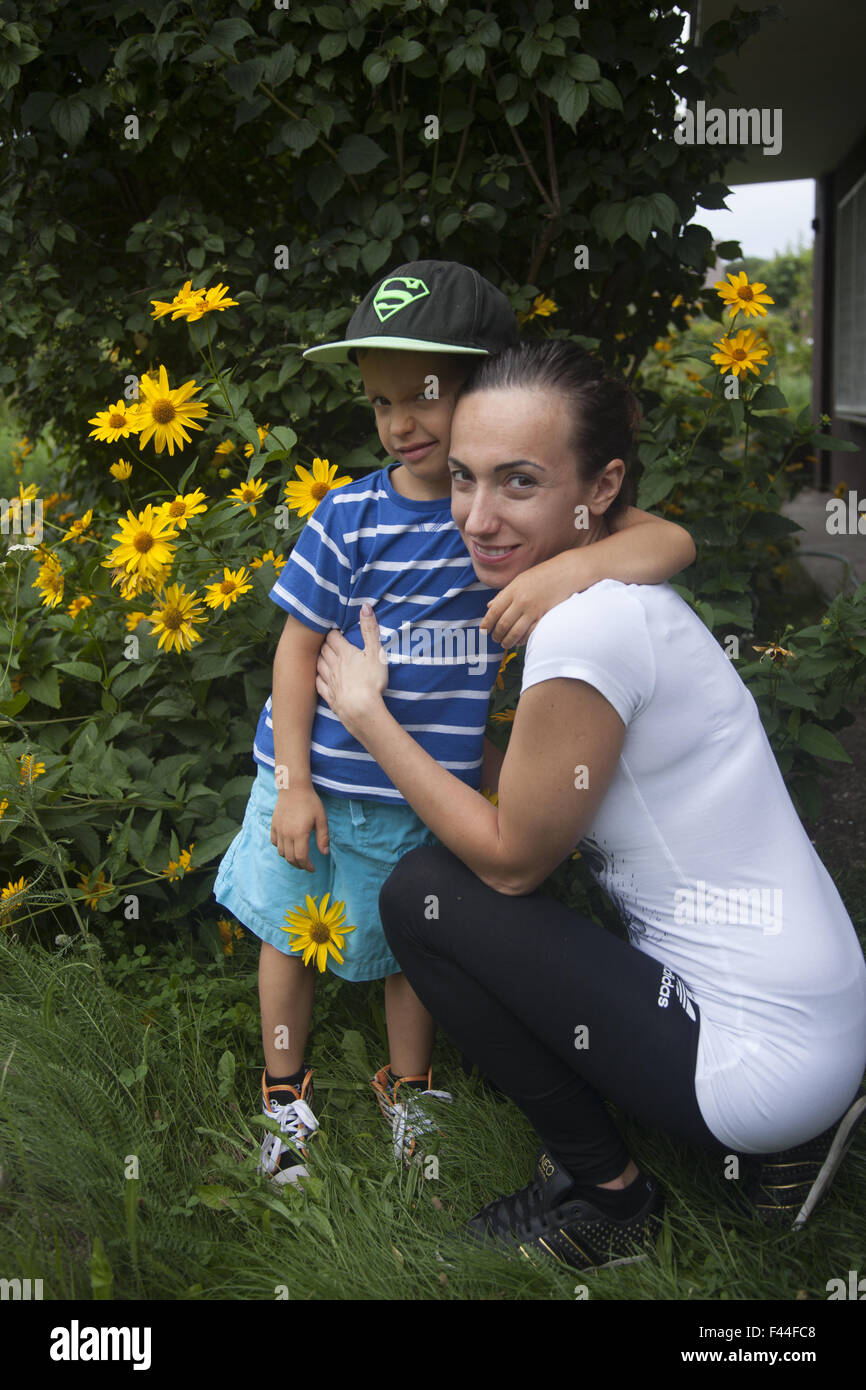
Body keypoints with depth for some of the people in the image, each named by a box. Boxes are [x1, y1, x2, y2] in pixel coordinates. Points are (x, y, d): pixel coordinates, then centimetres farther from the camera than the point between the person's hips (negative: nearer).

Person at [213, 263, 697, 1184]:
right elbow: (298, 650, -7)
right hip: (316, 777, 0)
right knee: (289, 933, 16)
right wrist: (293, 784, -10)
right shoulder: (349, 516, -12)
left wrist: (577, 565, -38)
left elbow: (671, 541, -18)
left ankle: (407, 1090, 43)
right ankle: (285, 1097, 38)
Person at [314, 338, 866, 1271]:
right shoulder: (618, 594, 5)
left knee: (422, 897, -5)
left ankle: (607, 1194, 10)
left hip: (762, 1055, -9)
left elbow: (513, 857, -11)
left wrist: (365, 713, -4)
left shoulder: (588, 626, -23)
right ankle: (774, 1140, 17)